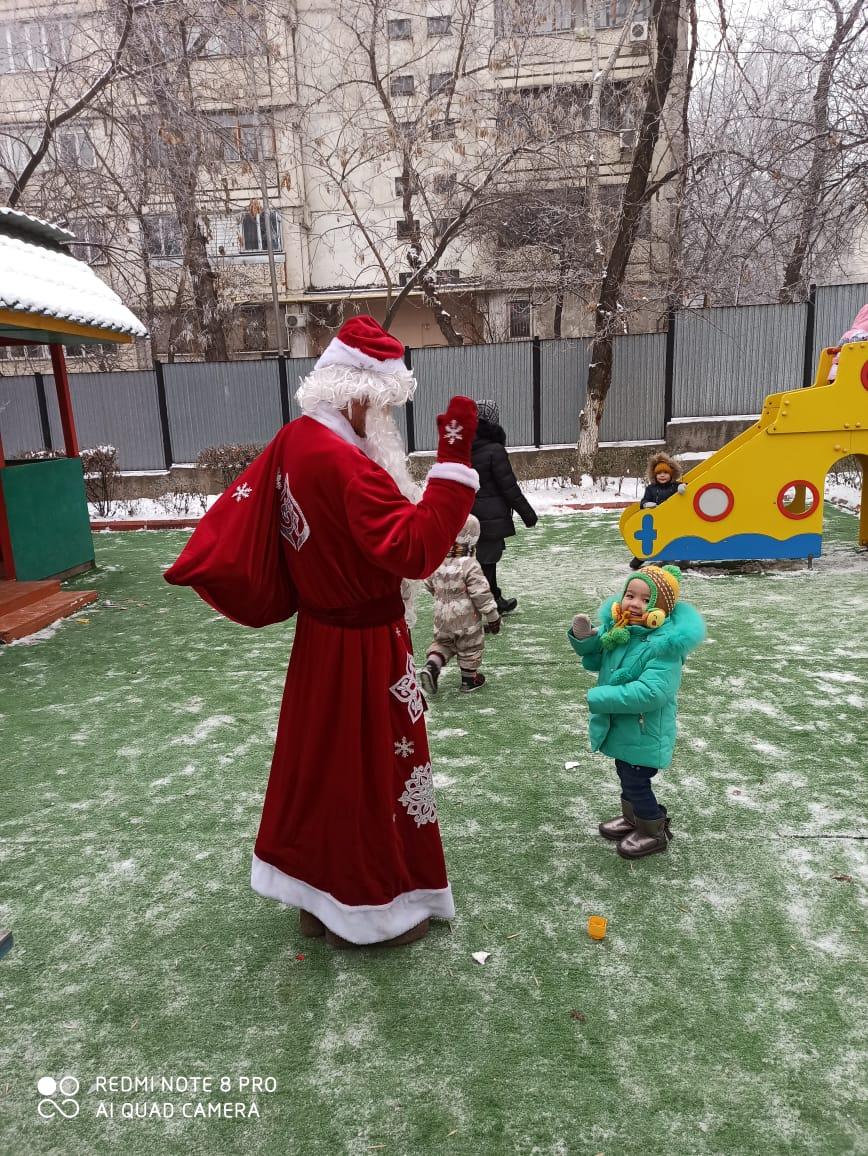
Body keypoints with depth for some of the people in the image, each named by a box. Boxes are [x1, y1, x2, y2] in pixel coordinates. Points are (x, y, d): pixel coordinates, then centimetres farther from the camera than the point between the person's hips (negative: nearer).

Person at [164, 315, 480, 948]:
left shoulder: (294, 441, 1)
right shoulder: (344, 464, -28)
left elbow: (239, 515, 8)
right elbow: (414, 549, -34)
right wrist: (454, 458, -34)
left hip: (321, 633, 9)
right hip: (362, 646, -9)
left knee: (322, 758, 21)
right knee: (367, 769, 8)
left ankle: (317, 892, 42)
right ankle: (368, 907, 30)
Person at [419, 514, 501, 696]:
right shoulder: (470, 566, -23)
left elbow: (430, 586, 10)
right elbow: (481, 594, -20)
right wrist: (493, 617, -8)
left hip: (441, 617, 5)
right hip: (466, 619, -5)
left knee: (443, 642, 24)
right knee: (470, 647, 15)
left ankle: (431, 666, 3)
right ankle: (469, 679, 28)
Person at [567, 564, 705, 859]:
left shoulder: (665, 644, -28)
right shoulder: (617, 629, -5)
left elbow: (649, 692, -36)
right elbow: (596, 660, 11)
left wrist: (598, 698, -31)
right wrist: (583, 638, -11)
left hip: (644, 733, -8)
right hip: (620, 727, 8)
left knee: (636, 782, 9)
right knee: (625, 775, 26)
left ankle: (655, 832, 33)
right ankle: (632, 817, 50)